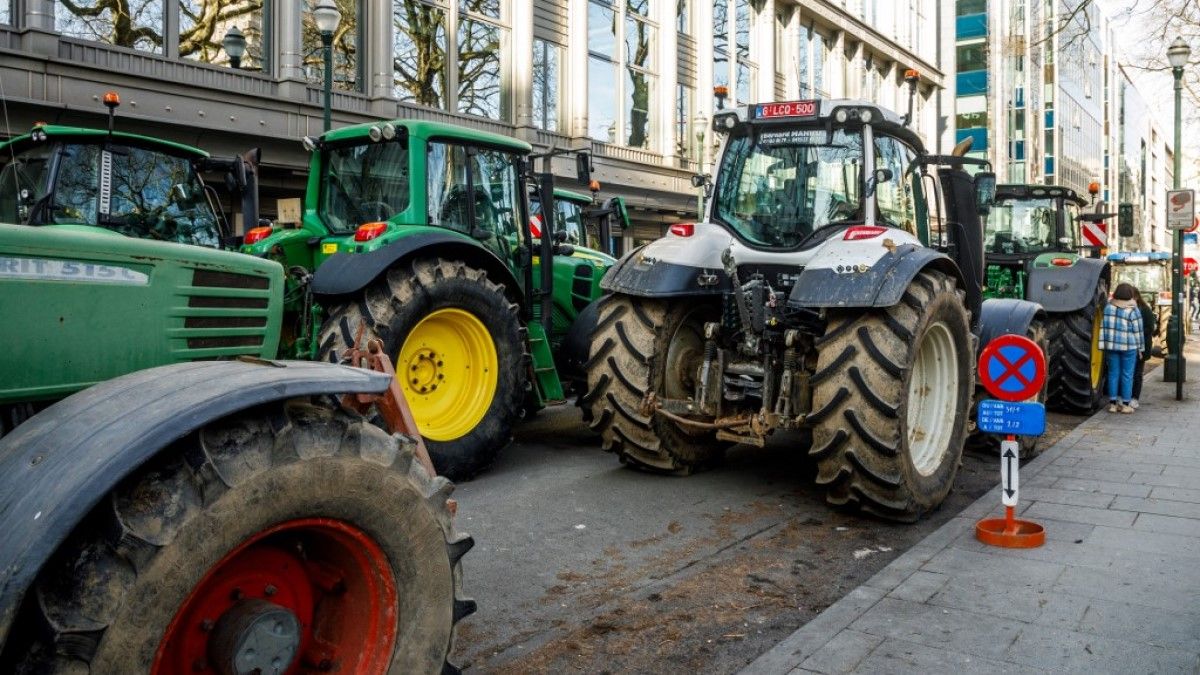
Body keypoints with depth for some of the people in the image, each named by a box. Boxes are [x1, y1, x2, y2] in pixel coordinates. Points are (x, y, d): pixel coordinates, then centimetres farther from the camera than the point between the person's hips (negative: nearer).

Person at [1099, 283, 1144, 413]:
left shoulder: (1108, 308, 2)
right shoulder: (1133, 311, -8)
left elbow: (1103, 327, 3)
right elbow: (1137, 331, -4)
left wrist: (1103, 346, 6)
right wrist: (1140, 348, 5)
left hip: (1111, 346, 3)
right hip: (1129, 347, -3)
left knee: (1113, 373, 8)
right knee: (1127, 375, 4)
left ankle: (1112, 403, 9)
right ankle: (1125, 404, 7)